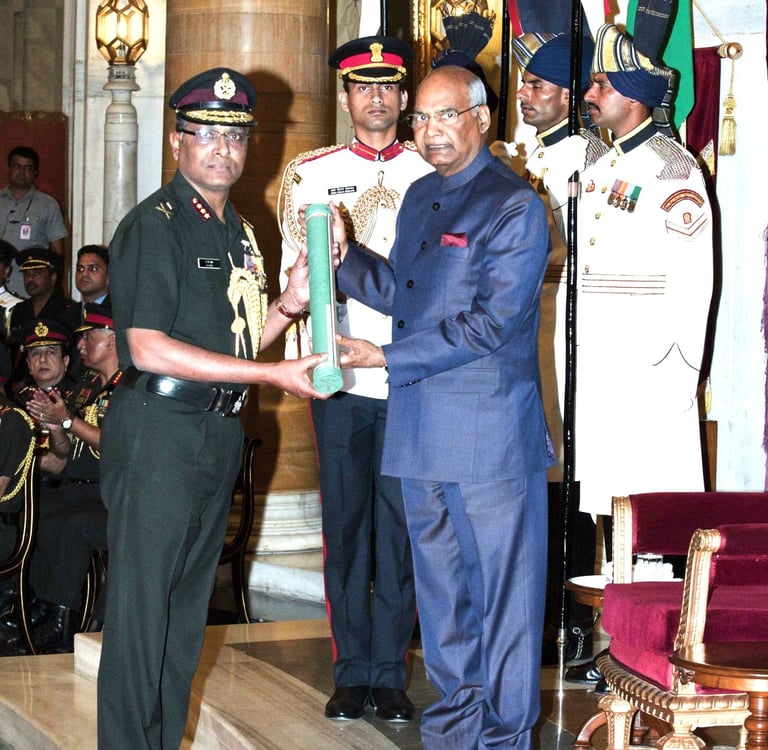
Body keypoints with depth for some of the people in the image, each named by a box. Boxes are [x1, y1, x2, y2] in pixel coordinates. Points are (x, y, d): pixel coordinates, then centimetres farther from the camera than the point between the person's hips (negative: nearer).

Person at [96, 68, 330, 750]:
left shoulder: (238, 231, 16)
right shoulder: (154, 226, -10)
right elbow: (149, 349, -18)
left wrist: (288, 303, 1)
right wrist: (272, 374, -18)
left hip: (219, 431, 8)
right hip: (158, 430, -8)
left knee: (189, 601, 13)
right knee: (142, 602, -4)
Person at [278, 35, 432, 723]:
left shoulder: (433, 176, 8)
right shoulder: (310, 173, 9)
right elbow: (294, 272, 10)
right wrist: (307, 356, 0)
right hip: (339, 380, 0)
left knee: (401, 526, 2)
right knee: (345, 524, 4)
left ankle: (390, 672, 11)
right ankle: (352, 672, 12)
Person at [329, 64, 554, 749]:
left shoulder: (515, 206, -10)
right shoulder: (420, 196, 15)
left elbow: (492, 321, -17)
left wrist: (386, 356, -16)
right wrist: (344, 253, 4)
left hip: (490, 432, -8)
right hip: (420, 429, 8)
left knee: (502, 584, 1)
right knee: (441, 582, 16)